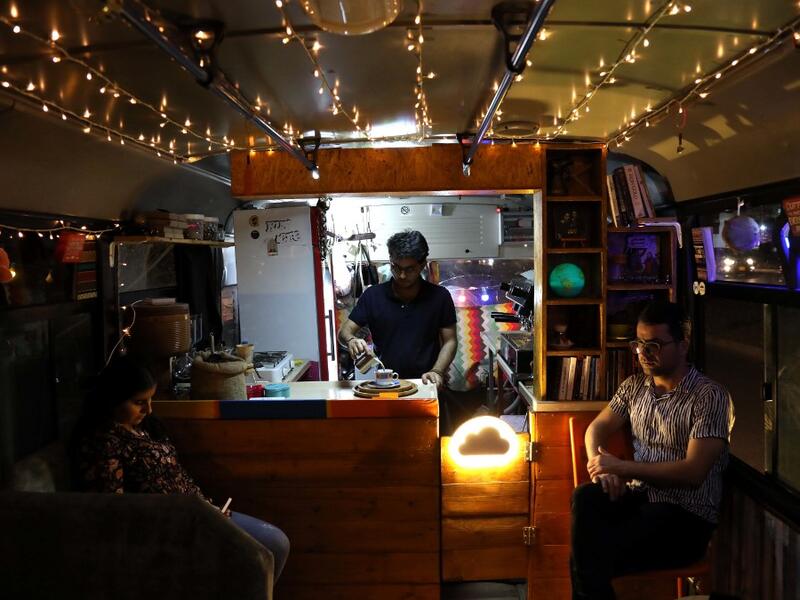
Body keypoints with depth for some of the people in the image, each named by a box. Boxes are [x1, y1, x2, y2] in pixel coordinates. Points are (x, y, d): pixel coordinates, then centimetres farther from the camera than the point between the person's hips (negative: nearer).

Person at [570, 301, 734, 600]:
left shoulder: (710, 396, -12)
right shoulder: (634, 385, 9)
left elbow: (693, 472, -19)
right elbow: (597, 427, 13)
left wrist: (621, 468, -17)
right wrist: (599, 465, -10)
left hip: (685, 515, -5)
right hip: (639, 495, 6)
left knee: (592, 557, -27)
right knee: (585, 499, -29)